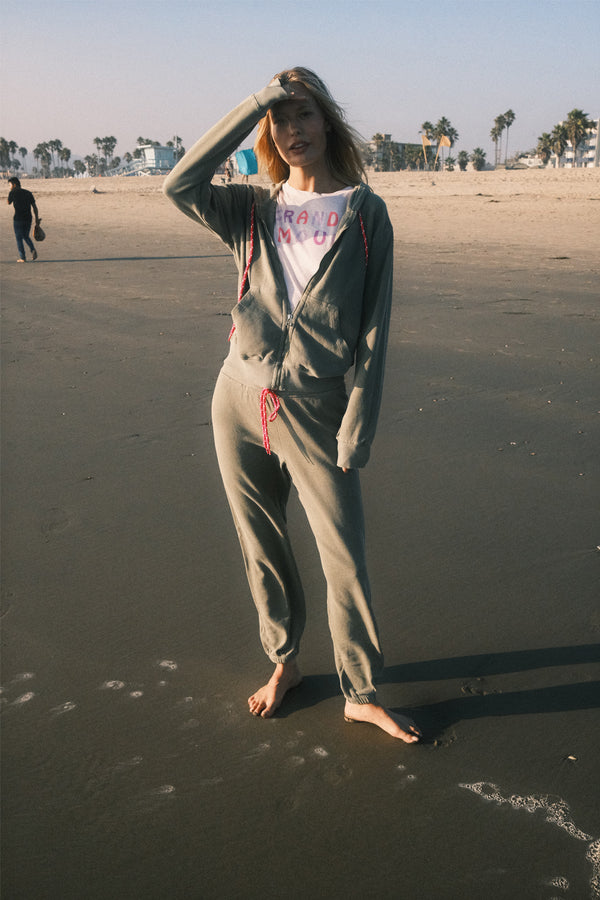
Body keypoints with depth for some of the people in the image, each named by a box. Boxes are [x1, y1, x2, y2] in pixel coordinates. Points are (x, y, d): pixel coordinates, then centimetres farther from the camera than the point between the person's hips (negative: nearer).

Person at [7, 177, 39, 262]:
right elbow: (34, 207, 5)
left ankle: (22, 257, 4)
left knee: (19, 238, 6)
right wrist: (37, 218, 10)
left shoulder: (13, 193, -5)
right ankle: (33, 250, -6)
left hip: (18, 219, -4)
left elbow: (9, 203, 13)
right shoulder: (28, 193, 8)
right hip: (28, 218, 4)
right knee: (26, 236, 19)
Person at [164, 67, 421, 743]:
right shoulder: (253, 212, 7)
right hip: (239, 396, 3)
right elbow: (179, 185, -12)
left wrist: (359, 422, -11)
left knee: (344, 555, 0)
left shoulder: (364, 212, 0)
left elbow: (375, 326, -4)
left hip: (314, 407, -3)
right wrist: (257, 101, -10)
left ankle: (361, 694, 17)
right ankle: (283, 662, 34)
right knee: (262, 547, 13)